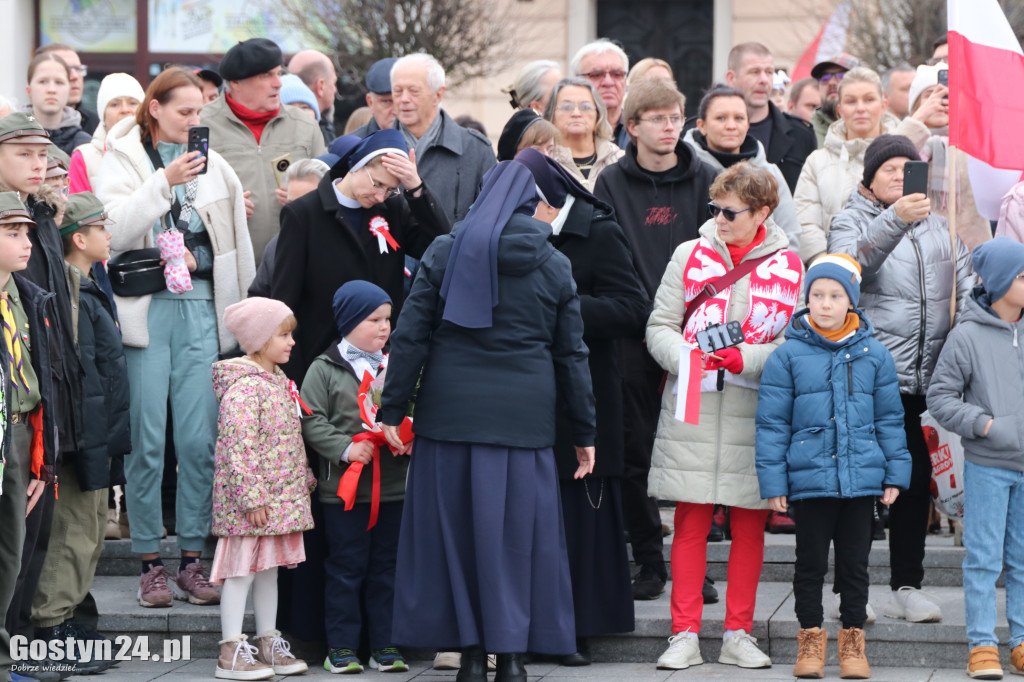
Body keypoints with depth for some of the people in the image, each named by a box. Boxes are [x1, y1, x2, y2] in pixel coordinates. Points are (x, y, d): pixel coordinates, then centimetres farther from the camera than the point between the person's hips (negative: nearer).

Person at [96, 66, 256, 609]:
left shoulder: (212, 165, 13)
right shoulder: (123, 159, 3)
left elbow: (237, 243, 17)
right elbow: (115, 231, -12)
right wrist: (165, 182, -18)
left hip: (201, 307, 3)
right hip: (147, 309, -3)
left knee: (200, 440, 0)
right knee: (147, 440, -3)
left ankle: (192, 559, 7)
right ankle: (149, 562, 4)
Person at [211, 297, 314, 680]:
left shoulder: (279, 382, 14)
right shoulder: (244, 387, -17)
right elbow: (239, 447, -22)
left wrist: (305, 480, 22)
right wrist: (252, 497, -24)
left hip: (281, 496, 9)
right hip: (252, 499, -9)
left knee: (269, 569, 15)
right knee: (242, 569, -5)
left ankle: (269, 645, 23)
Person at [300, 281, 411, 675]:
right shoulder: (325, 368, -1)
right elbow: (312, 421, -5)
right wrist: (345, 448, -16)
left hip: (393, 487, 4)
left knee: (387, 568, 8)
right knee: (346, 568, 2)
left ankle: (385, 644, 14)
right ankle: (341, 646, 9)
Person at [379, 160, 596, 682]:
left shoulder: (444, 253, 3)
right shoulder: (554, 267, 4)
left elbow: (411, 336, -1)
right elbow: (571, 355, 7)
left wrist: (392, 409, 3)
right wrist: (584, 432, 14)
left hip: (451, 411, 0)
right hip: (523, 417, 0)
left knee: (454, 525, 7)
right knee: (518, 529, 6)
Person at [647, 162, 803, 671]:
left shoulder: (788, 267, 3)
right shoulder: (689, 256, 6)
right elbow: (659, 327, 5)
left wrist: (746, 360, -14)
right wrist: (687, 357, -14)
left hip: (755, 413, 0)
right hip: (691, 411, 0)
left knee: (749, 526, 5)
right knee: (690, 522, 0)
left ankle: (738, 634, 13)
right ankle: (685, 635, 5)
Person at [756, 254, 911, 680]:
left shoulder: (874, 356, 4)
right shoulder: (788, 356, -2)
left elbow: (889, 419, 10)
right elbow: (772, 422, -1)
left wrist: (895, 473, 7)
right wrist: (773, 481, -4)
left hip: (862, 480, 1)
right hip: (809, 479, -1)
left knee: (855, 564, 8)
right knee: (811, 563, 7)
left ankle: (853, 642, 19)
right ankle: (810, 640, 18)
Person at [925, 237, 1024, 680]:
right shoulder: (967, 336, -8)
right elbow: (940, 397, -4)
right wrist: (986, 424, -13)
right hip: (986, 465, -4)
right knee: (984, 557, 0)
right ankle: (982, 645, 7)